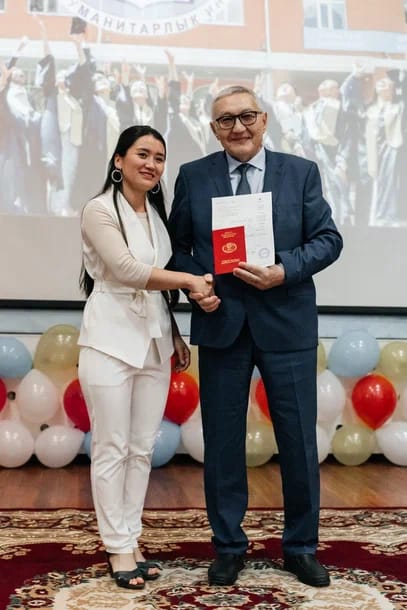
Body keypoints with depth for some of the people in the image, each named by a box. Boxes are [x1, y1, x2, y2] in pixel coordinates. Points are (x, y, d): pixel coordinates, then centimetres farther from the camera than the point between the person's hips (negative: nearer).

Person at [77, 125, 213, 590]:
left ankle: (131, 540, 19)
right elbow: (127, 270, -17)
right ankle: (117, 548, 10)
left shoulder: (157, 213, 14)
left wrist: (176, 335, 14)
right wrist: (191, 280, -17)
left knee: (142, 448, 8)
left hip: (154, 341, 6)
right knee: (112, 449, -1)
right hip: (111, 339, -6)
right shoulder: (99, 210, -6)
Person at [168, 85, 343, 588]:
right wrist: (195, 284, -11)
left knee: (299, 442, 7)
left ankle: (301, 547, 26)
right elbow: (177, 244, 8)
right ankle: (229, 545, 26)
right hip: (221, 323, 1)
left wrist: (284, 271, -16)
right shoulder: (193, 177, 5)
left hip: (287, 324, 0)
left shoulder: (301, 172, 3)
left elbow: (328, 239, 0)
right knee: (222, 442, 9)